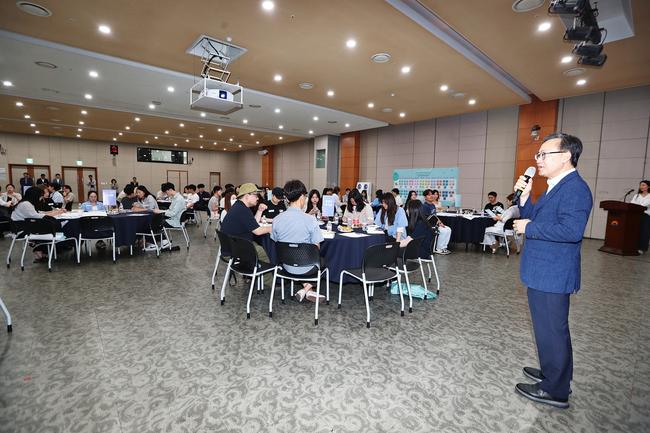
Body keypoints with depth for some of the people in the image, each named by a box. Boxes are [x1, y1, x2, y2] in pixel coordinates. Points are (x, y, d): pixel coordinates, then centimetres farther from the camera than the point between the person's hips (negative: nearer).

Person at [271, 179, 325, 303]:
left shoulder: (276, 220, -10)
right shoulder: (310, 220, -22)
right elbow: (316, 248, -13)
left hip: (286, 266, 4)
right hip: (305, 268, -4)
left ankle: (306, 289, 24)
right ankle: (307, 289, 17)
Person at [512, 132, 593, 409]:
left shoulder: (575, 188, -18)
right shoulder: (556, 187, 13)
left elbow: (571, 230, -29)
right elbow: (532, 219, 14)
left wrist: (529, 228, -20)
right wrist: (524, 196, 1)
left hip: (552, 275, -10)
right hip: (543, 273, 10)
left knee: (551, 330, 4)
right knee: (552, 328, 23)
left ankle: (555, 390, 21)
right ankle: (554, 374, 41)